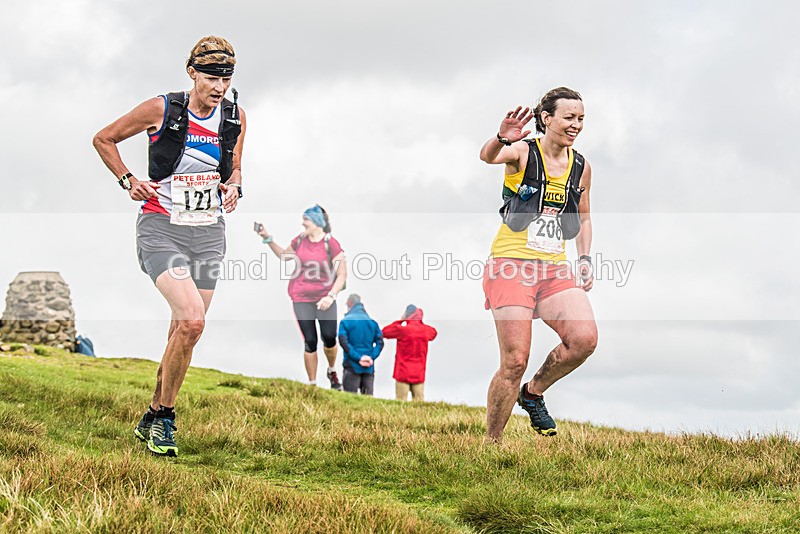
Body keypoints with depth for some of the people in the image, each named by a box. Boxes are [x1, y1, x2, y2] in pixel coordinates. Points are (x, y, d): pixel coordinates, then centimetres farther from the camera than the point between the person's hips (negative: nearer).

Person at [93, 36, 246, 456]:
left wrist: (233, 188, -1)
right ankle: (163, 415, -4)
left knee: (183, 330, 6)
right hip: (161, 229, -5)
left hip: (208, 233, 5)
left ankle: (152, 419, 24)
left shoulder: (235, 117, 3)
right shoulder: (161, 109, -9)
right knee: (192, 321, -22)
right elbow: (103, 139, 5)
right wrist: (127, 181, -6)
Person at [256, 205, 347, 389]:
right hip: (302, 299, 2)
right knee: (310, 342, 2)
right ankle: (312, 383, 12)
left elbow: (342, 274, -10)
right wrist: (268, 239, 14)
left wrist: (331, 296, -19)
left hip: (324, 298, -2)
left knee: (329, 338, -4)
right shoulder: (300, 240, 2)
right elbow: (284, 255, 22)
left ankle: (332, 372, 27)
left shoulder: (330, 244, -11)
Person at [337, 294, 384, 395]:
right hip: (369, 368, 4)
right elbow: (380, 342, 2)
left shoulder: (345, 321, -4)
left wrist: (358, 358, -14)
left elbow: (343, 342, -15)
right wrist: (372, 357, -7)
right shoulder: (372, 322, 9)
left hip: (352, 365, -4)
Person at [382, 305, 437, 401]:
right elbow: (433, 333, 25)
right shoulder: (426, 330, 1)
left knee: (401, 402, -2)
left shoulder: (402, 329, -12)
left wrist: (400, 321, 7)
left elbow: (384, 332, 0)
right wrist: (420, 323, 17)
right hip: (419, 374, 4)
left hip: (403, 373, -4)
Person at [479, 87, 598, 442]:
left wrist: (585, 258, 10)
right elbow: (487, 157, -29)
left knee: (585, 339, -16)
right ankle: (490, 445, 6)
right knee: (514, 362, -10)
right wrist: (502, 140, -51)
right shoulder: (523, 152, -5)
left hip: (554, 267, 5)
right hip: (512, 264, -5)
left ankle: (533, 392, 11)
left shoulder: (581, 167, 11)